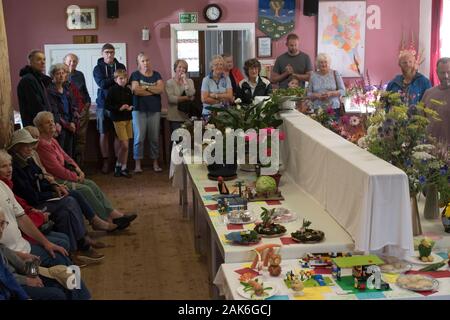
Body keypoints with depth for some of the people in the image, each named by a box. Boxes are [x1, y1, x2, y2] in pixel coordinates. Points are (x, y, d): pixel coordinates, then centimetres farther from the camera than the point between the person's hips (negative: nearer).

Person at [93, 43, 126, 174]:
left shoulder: (120, 67, 10)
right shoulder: (98, 68, 4)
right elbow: (102, 84, -11)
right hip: (103, 104, -1)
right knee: (104, 134, 3)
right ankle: (106, 162, 11)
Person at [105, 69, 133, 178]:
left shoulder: (128, 90, 9)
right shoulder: (113, 90, -8)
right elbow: (106, 105, -10)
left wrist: (130, 107, -4)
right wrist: (119, 108, -20)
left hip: (128, 118, 6)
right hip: (118, 119, -6)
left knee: (124, 145, 9)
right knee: (125, 145, -9)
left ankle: (121, 167, 18)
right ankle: (122, 167, 7)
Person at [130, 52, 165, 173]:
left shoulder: (156, 75, 13)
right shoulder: (135, 75, 4)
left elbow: (161, 89, -3)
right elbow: (136, 90, -12)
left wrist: (146, 87, -9)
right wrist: (154, 90, -5)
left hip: (155, 110, 3)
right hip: (139, 109, -3)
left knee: (155, 137, 4)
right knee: (139, 137, -6)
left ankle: (155, 163, 12)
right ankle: (138, 164, 0)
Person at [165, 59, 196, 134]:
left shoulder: (190, 81, 13)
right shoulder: (170, 82, 2)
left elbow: (191, 94, -6)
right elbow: (171, 99, -12)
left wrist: (185, 81, -6)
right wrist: (187, 98, -7)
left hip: (188, 117, 2)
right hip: (175, 118, -2)